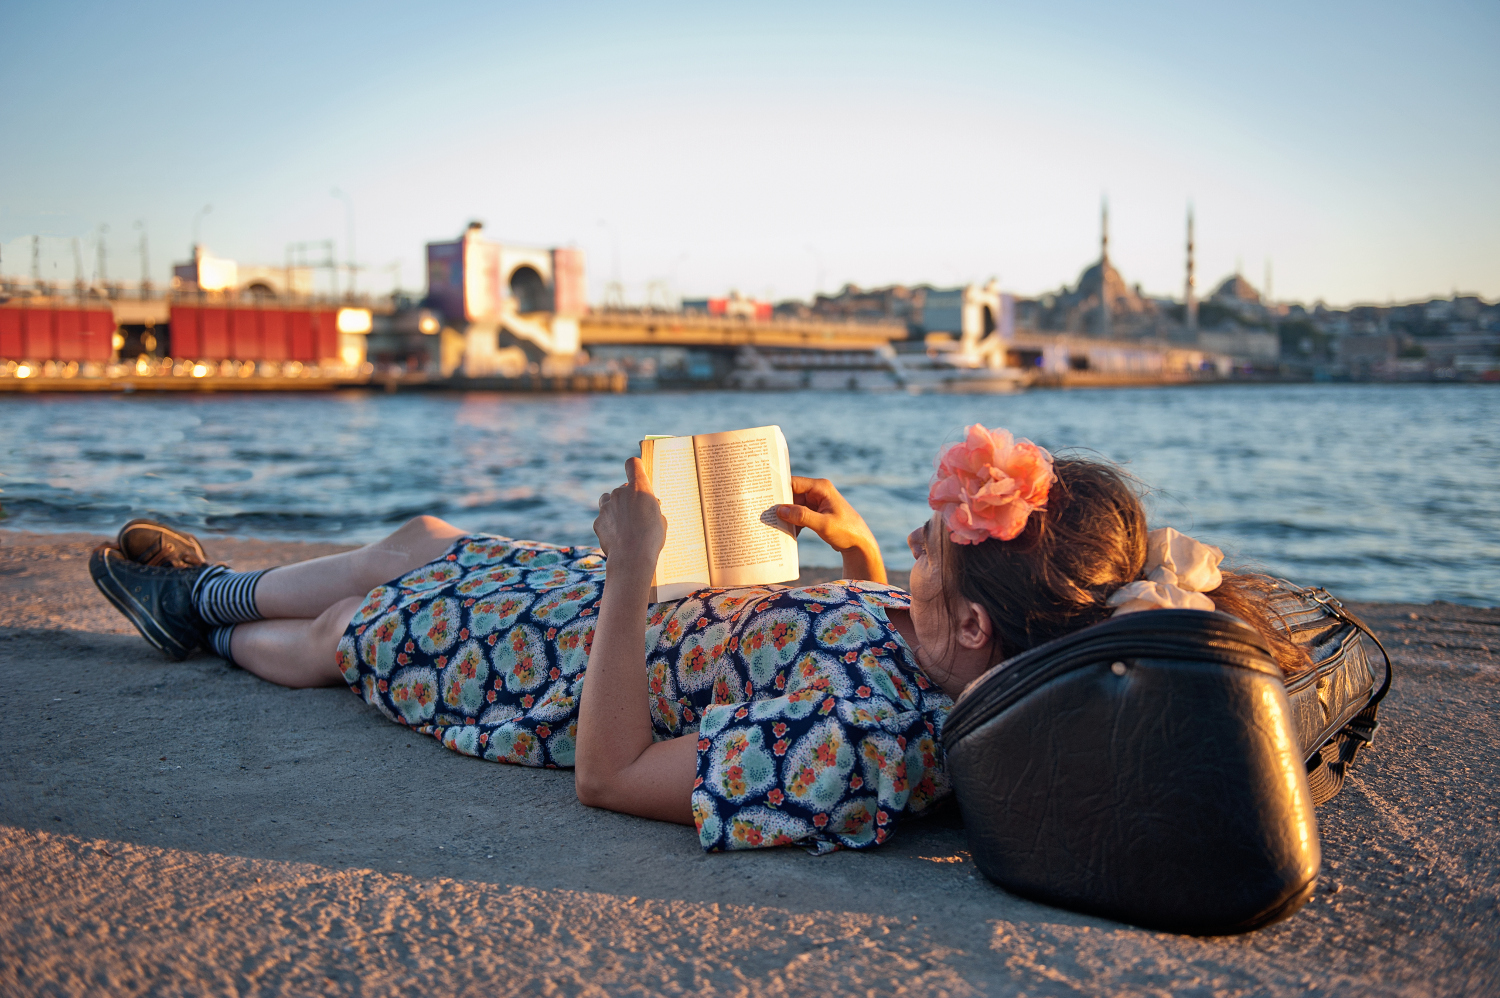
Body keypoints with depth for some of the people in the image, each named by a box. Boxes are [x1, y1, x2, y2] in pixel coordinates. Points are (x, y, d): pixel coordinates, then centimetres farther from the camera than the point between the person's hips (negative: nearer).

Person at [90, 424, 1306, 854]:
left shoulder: (859, 746, -44)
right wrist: (858, 554, -9)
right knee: (419, 542, 25)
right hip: (647, 607, 8)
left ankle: (208, 621, 56)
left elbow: (607, 775, -34)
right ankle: (209, 595, 55)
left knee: (340, 634, 19)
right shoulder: (972, 666, -19)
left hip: (586, 674, -7)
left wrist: (632, 573, -36)